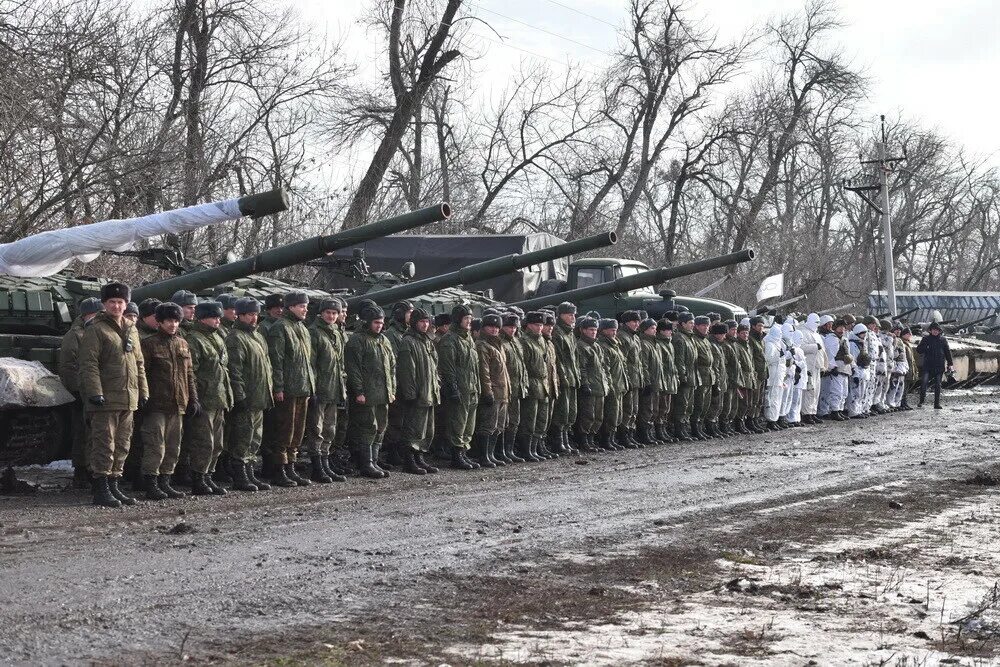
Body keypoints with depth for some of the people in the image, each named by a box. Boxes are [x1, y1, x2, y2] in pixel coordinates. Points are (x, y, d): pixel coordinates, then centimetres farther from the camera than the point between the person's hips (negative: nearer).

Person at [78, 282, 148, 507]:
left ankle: (113, 486, 18)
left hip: (128, 400, 7)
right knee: (104, 445, -7)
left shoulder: (131, 331, 16)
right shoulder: (95, 329, -6)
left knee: (122, 446, 11)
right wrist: (95, 393, -19)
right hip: (106, 399, -7)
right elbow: (88, 364, -13)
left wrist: (143, 392, 15)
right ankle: (101, 490, -4)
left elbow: (139, 364, 21)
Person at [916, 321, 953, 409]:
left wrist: (950, 364, 6)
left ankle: (937, 404, 8)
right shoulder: (926, 339, 6)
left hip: (939, 366, 1)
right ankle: (921, 400, -4)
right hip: (927, 365, -1)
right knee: (924, 382, -16)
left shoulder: (943, 340, 8)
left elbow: (947, 352, 12)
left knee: (938, 385, 3)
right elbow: (918, 350, 5)